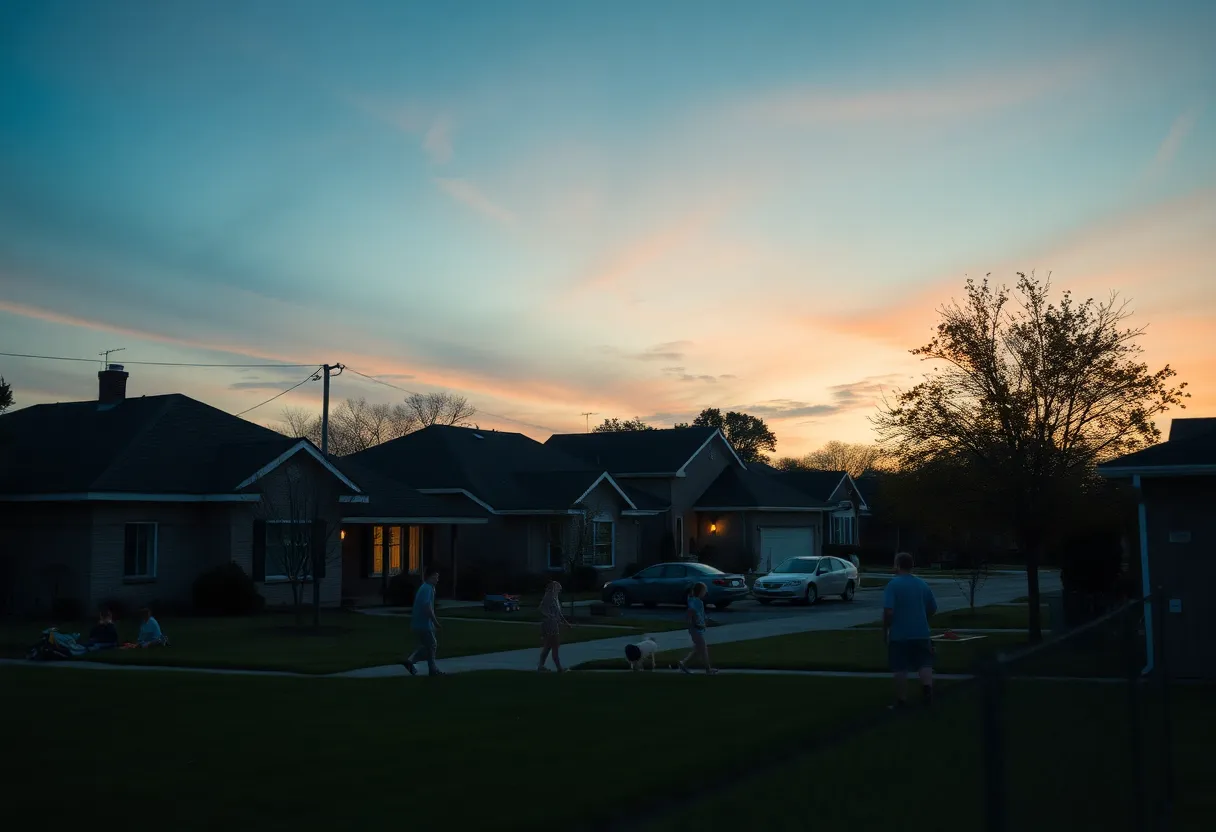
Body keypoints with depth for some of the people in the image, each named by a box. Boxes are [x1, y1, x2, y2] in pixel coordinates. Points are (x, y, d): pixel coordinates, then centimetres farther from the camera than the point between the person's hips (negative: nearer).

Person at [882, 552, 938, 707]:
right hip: (921, 633, 3)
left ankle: (901, 700, 10)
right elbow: (932, 609, 14)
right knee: (925, 664, 8)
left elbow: (888, 611, -18)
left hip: (899, 634, -3)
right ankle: (927, 686, -18)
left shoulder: (893, 584, -10)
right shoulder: (922, 584, 6)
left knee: (900, 668, 5)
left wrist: (885, 630, -6)